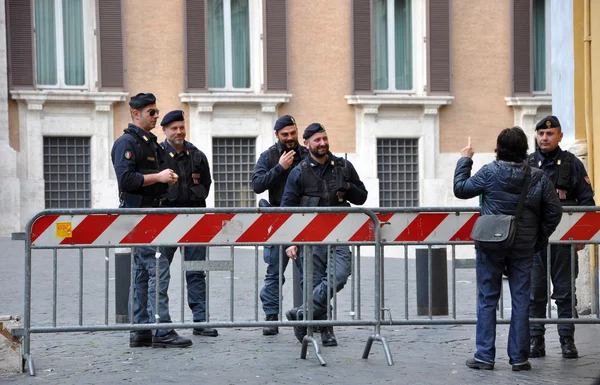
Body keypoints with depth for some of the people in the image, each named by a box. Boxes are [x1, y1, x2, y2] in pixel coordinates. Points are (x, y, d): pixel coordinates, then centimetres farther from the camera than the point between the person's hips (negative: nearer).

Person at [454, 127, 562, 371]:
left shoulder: (489, 173, -10)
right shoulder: (538, 178, -2)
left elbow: (460, 189, 2)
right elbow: (554, 211, 1)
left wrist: (464, 160, 14)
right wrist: (539, 239, 12)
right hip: (523, 248, 2)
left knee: (487, 300, 6)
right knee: (520, 301, 7)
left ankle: (485, 356, 7)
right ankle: (519, 357, 9)